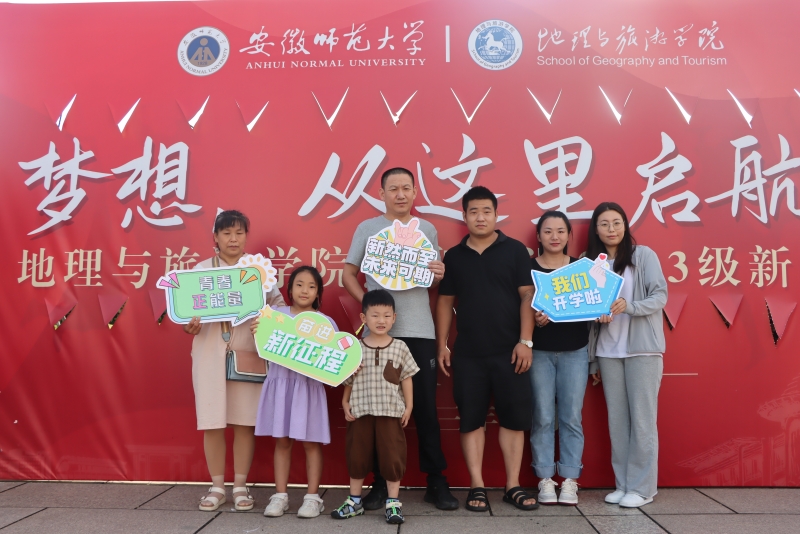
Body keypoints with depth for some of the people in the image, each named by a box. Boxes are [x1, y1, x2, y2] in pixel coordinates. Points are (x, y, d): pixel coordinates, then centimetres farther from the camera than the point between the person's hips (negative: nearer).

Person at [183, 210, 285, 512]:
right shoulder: (201, 269, 7)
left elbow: (278, 304, 3)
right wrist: (189, 326, -18)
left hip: (247, 353, 0)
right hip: (209, 353, 0)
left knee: (245, 421, 4)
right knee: (212, 422, 3)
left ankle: (240, 486, 17)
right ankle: (217, 487, 19)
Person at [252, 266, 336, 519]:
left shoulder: (325, 322, 0)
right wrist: (256, 333, -14)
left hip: (309, 385, -1)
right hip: (280, 383, 1)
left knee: (311, 441, 4)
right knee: (281, 440, 9)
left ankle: (312, 496, 15)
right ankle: (280, 495, 19)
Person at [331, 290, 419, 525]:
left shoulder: (400, 348, -1)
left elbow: (406, 378, 2)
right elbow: (348, 380, 6)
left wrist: (409, 406, 0)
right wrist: (345, 403, 1)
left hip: (390, 411, -1)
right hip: (360, 411, 1)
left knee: (392, 455, 4)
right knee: (356, 454, 12)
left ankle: (393, 502, 17)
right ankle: (354, 500, 27)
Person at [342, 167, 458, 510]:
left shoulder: (427, 229, 11)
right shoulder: (367, 229, 6)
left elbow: (434, 279, 14)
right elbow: (348, 273, 7)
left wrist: (439, 275, -9)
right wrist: (366, 301, -9)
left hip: (420, 330, 1)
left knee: (426, 405, 3)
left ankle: (436, 481, 14)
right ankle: (381, 481, 17)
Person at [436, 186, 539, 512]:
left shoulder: (515, 250, 1)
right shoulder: (453, 256, 8)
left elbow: (527, 296, -2)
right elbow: (445, 302, 10)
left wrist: (525, 341, -9)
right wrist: (442, 345, 5)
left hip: (509, 351, -1)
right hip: (467, 353, 2)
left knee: (514, 418, 5)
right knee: (471, 419, 5)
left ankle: (513, 486, 17)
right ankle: (477, 486, 16)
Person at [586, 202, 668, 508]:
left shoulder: (643, 255, 0)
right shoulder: (592, 262, 10)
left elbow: (660, 296, -6)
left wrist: (629, 306, -24)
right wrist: (593, 357, 6)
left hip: (642, 348, -3)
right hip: (608, 352, 4)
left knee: (642, 418, -1)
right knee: (616, 419, 5)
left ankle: (642, 488, 8)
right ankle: (622, 484, 15)